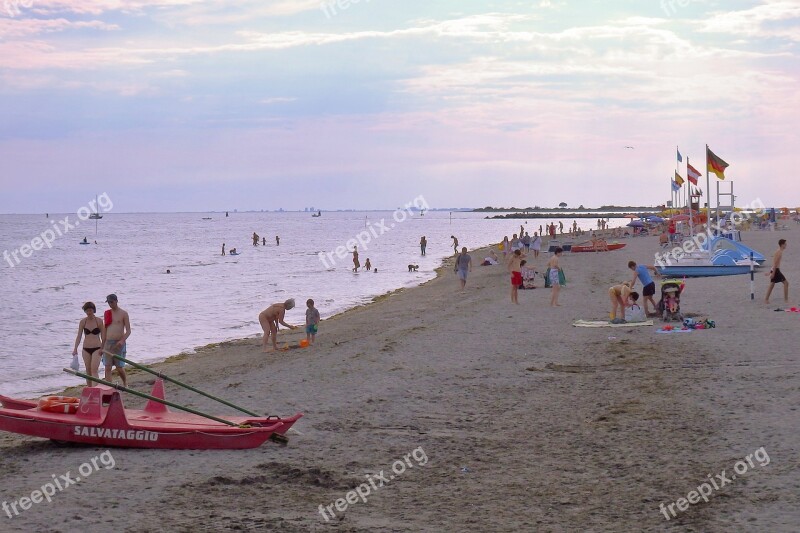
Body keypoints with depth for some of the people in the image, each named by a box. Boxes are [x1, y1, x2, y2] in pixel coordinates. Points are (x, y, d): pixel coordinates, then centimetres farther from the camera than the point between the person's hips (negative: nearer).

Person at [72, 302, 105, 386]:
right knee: (88, 371, 9)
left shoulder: (99, 321, -4)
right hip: (86, 348, 3)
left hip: (96, 348, -3)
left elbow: (103, 336, 0)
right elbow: (79, 336, 2)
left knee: (94, 370, -16)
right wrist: (75, 348, -6)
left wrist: (102, 348, -5)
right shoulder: (83, 321, 2)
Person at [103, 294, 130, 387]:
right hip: (108, 343, 4)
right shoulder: (107, 313, 11)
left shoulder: (123, 313, -2)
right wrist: (102, 346, 13)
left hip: (119, 343, -4)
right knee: (108, 368, -2)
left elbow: (128, 331, -5)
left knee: (119, 368, 0)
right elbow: (105, 330, 17)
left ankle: (125, 384, 25)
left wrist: (122, 340, -22)